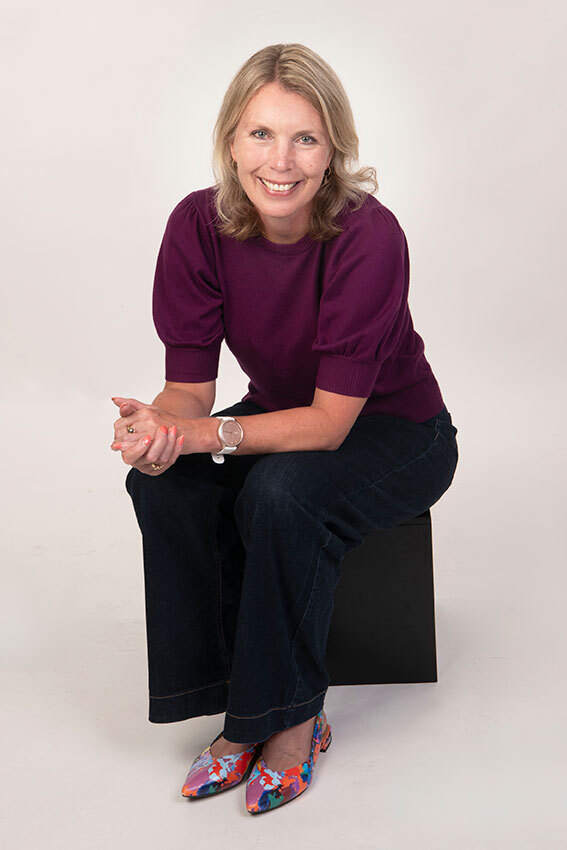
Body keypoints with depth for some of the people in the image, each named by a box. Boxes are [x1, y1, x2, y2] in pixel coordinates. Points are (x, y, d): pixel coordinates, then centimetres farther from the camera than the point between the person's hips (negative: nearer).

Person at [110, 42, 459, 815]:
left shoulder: (369, 235, -28)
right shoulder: (199, 224, -15)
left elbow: (332, 420, -28)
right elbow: (191, 385, -14)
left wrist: (205, 434, -40)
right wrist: (158, 428, -37)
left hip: (394, 433, -4)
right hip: (282, 416, 5)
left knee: (279, 492, -33)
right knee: (164, 486, -22)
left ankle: (295, 718, -9)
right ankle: (241, 710, -7)